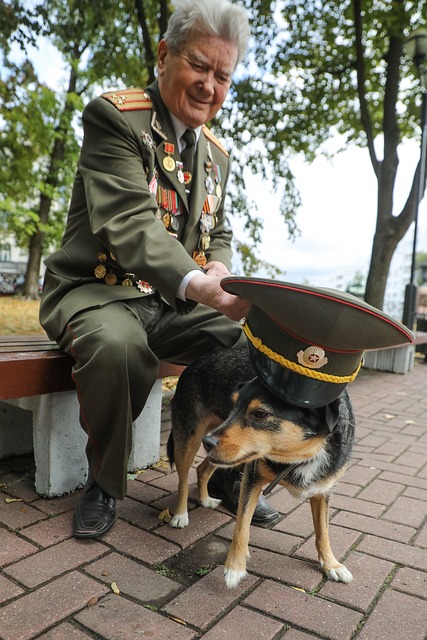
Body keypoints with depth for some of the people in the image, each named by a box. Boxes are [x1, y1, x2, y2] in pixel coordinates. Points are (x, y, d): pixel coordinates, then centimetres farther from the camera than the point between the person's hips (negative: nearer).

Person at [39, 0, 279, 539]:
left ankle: (226, 471, 11)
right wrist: (197, 283, -39)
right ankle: (104, 483, -7)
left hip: (176, 303, 6)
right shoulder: (114, 115, -8)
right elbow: (128, 222, -23)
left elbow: (218, 233, 19)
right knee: (117, 346, -37)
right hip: (98, 292, -5)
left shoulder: (216, 153, 14)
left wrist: (220, 267, -6)